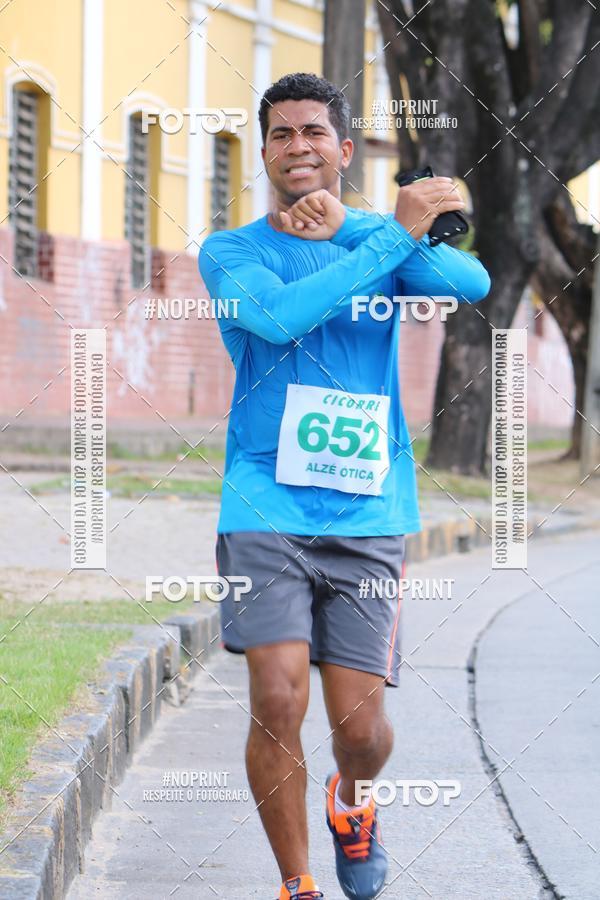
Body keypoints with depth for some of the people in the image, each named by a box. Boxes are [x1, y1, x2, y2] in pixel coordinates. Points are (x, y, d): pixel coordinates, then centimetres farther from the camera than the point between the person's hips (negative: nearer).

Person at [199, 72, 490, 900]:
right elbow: (278, 315, -21)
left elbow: (472, 283, -14)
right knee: (277, 702, -13)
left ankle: (351, 804, 34)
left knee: (358, 722, -1)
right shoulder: (231, 252, 2)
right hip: (265, 512, -1)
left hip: (368, 513, 1)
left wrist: (347, 230, -24)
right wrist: (395, 234, -24)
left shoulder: (375, 239, 7)